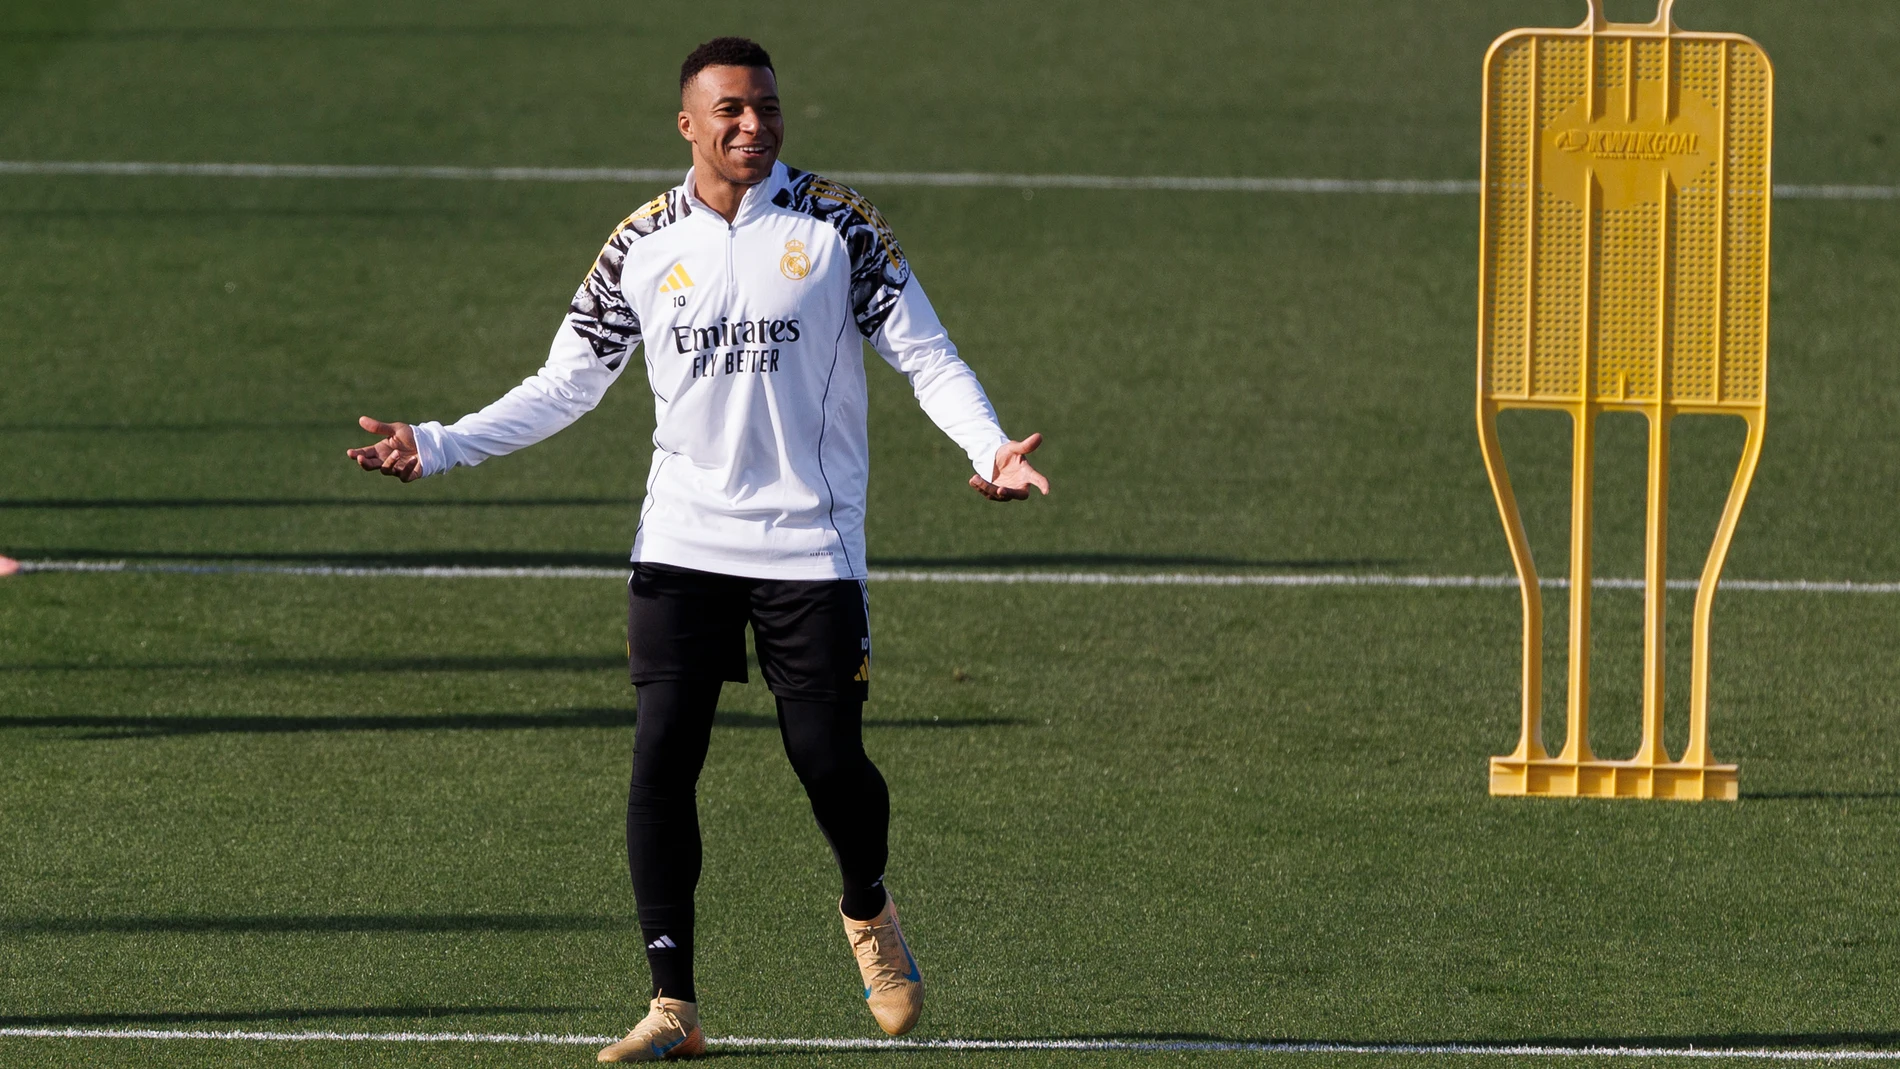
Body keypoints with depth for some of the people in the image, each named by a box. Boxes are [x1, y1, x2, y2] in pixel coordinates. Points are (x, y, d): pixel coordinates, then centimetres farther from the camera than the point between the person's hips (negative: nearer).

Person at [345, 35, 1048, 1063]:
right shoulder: (642, 246, 4)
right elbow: (565, 384, 11)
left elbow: (925, 354, -2)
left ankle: (868, 913, 30)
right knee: (660, 760, -7)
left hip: (810, 546, -2)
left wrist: (989, 446, -20)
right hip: (682, 545, 2)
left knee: (828, 758, -4)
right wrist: (436, 447, 2)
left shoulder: (836, 225, -2)